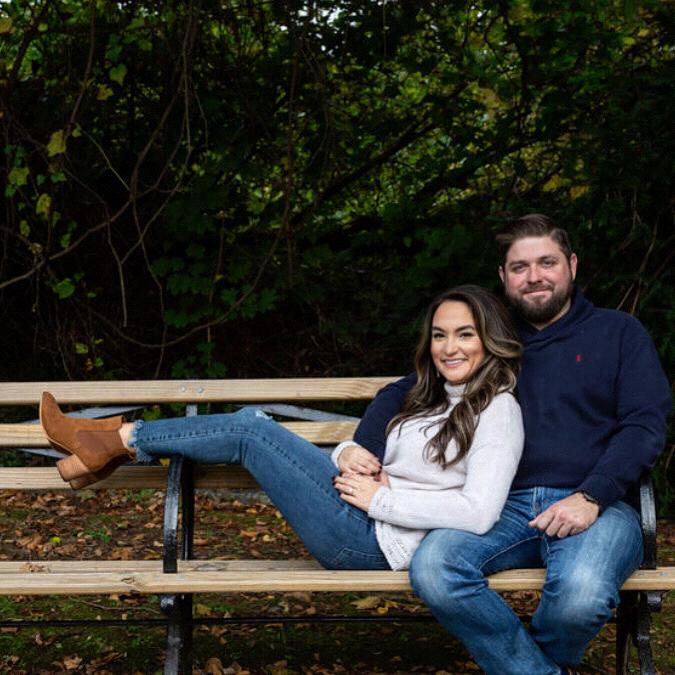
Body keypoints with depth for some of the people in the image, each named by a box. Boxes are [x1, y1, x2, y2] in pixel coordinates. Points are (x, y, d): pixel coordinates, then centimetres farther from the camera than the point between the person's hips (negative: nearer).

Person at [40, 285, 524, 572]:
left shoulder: (497, 409, -10)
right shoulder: (436, 402, 17)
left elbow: (479, 513, -23)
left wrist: (382, 499, -17)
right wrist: (350, 455, -3)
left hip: (375, 542, -8)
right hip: (365, 518, 8)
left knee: (248, 431, -9)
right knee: (252, 422, 0)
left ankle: (120, 439, 8)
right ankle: (115, 445, 9)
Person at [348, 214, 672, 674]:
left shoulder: (619, 333, 14)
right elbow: (399, 395, 23)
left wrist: (591, 498, -13)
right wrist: (363, 451, 1)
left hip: (595, 506, -2)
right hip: (505, 505, 2)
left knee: (581, 594, -36)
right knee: (432, 570, -30)